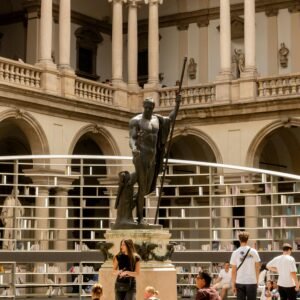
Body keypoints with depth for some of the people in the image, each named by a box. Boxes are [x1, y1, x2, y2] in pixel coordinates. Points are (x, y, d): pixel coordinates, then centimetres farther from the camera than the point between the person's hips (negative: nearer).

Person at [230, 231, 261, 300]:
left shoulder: (235, 253, -3)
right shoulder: (253, 252, -2)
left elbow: (234, 271, -2)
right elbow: (257, 268, 3)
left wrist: (233, 284, 3)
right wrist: (257, 280, 14)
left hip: (240, 282, 0)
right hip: (252, 282, 0)